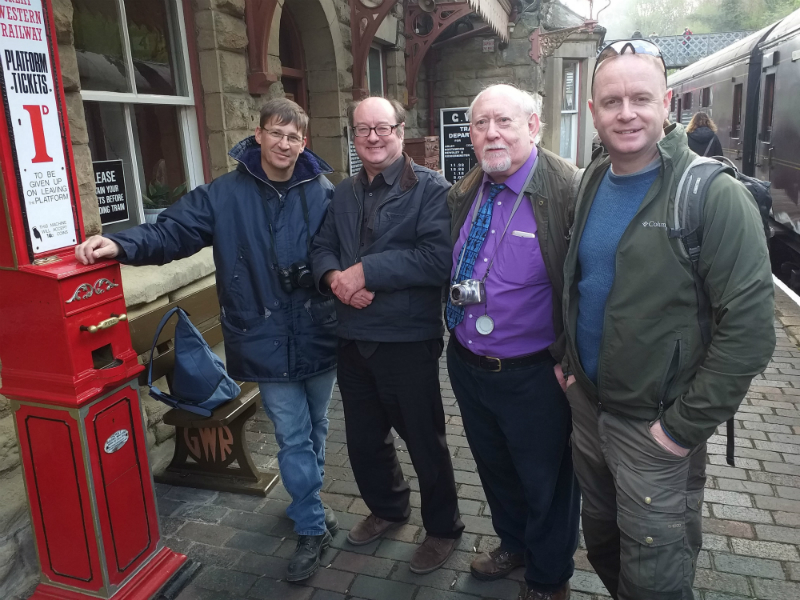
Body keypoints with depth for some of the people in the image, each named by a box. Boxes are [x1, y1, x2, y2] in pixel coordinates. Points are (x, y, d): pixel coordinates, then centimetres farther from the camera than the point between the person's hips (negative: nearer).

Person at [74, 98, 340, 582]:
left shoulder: (323, 193, -1)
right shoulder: (224, 195, -3)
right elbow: (173, 232, -7)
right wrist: (123, 245, -21)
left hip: (320, 336, 2)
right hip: (268, 343, -2)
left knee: (315, 429, 19)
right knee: (294, 437, 6)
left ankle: (309, 503, 45)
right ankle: (313, 529, 24)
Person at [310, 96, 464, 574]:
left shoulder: (430, 189, -10)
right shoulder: (343, 194, 13)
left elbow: (439, 258, -23)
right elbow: (322, 248, 11)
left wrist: (365, 271, -22)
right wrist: (334, 277, -12)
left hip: (409, 340, -6)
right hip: (354, 338, 7)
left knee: (425, 441, 10)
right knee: (363, 438, 21)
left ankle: (443, 528, 34)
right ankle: (387, 508, 47)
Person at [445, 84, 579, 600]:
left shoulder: (568, 191, -18)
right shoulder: (464, 194, 3)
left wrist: (570, 360, -17)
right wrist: (455, 329, 10)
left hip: (536, 376, -6)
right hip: (466, 363, 6)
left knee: (546, 482, 16)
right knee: (495, 468, 26)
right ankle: (513, 544, 54)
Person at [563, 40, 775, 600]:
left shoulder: (715, 196, -16)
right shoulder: (589, 185, 3)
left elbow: (749, 327, -18)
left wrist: (684, 427, -17)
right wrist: (567, 359, 8)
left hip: (655, 426, -5)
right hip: (587, 406, 6)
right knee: (601, 546, 23)